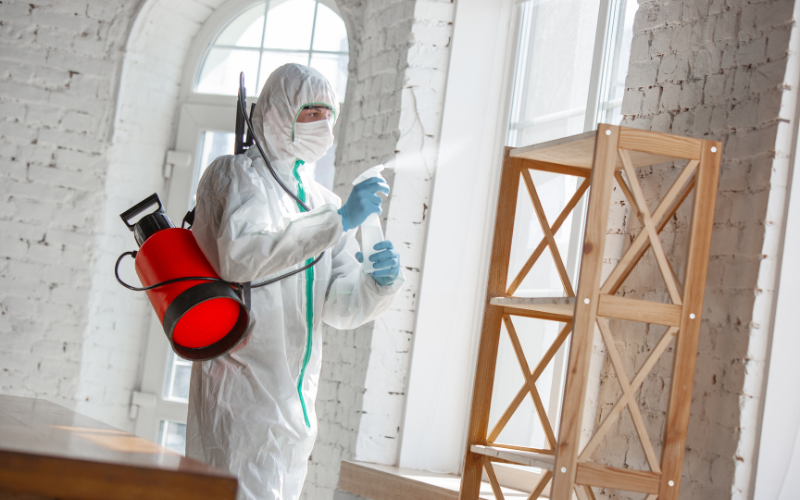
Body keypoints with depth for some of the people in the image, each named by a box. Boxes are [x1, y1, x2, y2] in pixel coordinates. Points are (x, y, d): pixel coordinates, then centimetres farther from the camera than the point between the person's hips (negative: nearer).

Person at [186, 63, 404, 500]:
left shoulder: (323, 203, 16)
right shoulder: (236, 175, -2)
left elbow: (341, 308, 10)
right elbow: (241, 255, -23)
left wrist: (382, 281, -12)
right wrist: (338, 222, -24)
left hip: (296, 395, 7)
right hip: (243, 385, -7)